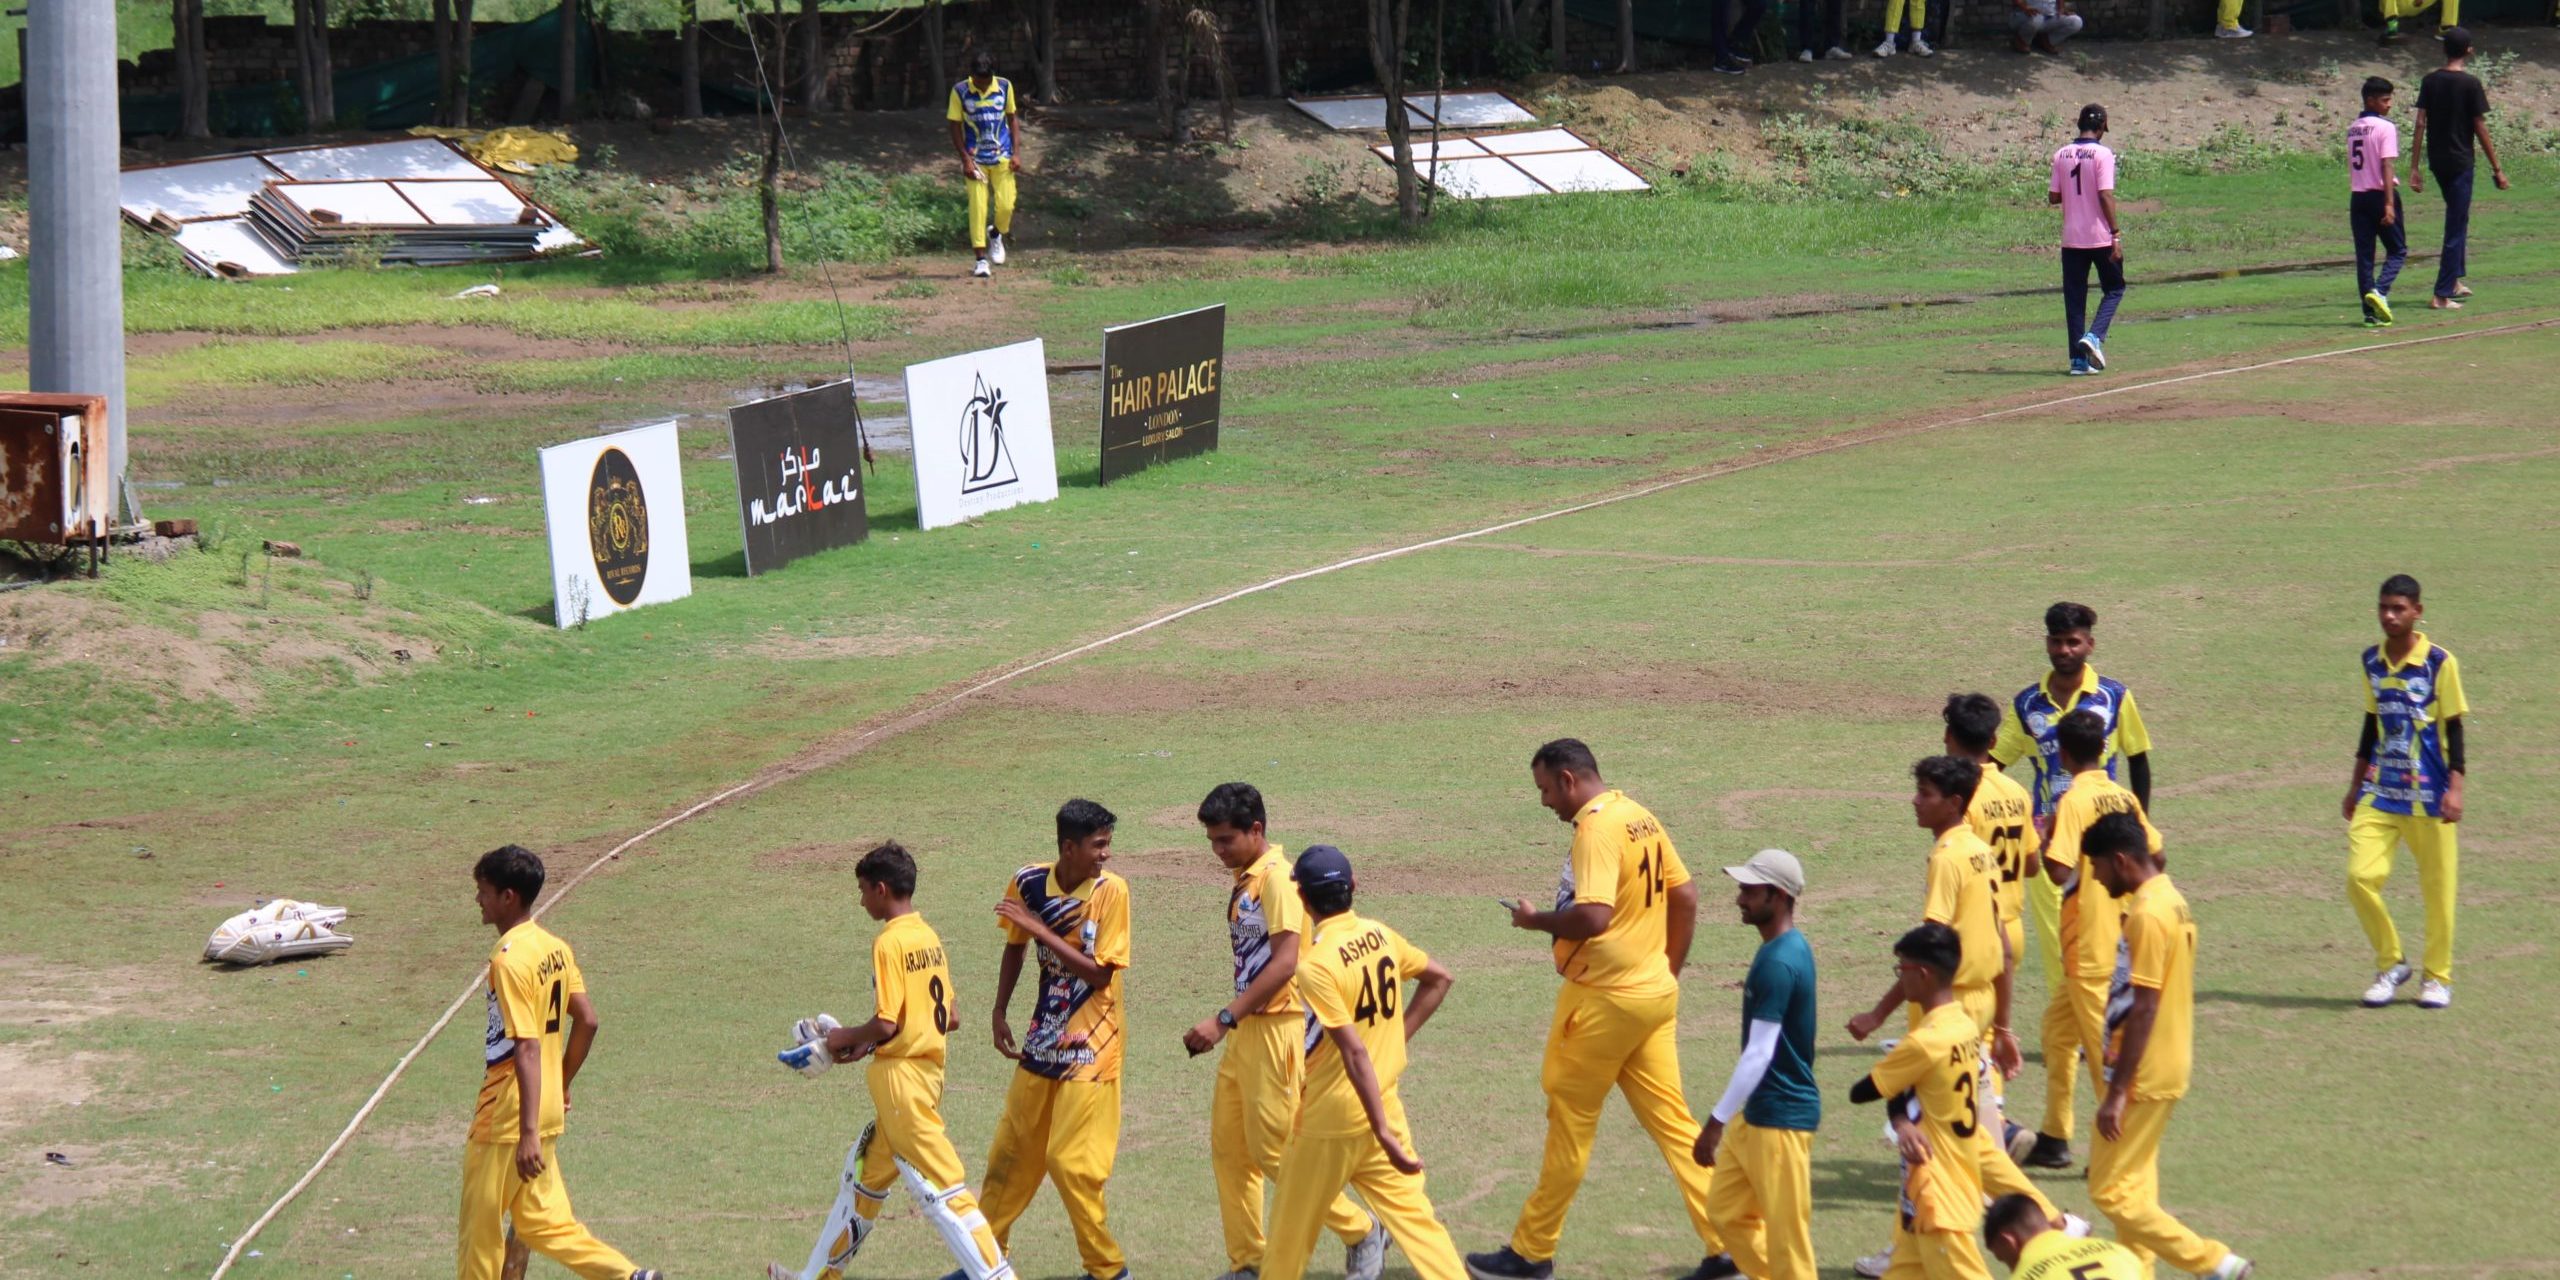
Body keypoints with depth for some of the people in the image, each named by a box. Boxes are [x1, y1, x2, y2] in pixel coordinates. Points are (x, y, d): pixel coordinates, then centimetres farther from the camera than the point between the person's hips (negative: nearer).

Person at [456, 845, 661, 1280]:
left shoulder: (509, 960, -20)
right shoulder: (555, 948, 6)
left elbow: (527, 1049, -24)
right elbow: (587, 1022, 11)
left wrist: (528, 1133, -26)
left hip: (507, 1120, -8)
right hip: (548, 1112, 8)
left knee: (481, 1227, 6)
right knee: (543, 1221, 13)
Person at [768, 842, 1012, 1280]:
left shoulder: (890, 942, -16)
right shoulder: (928, 937, 10)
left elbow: (885, 1024, -21)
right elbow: (951, 1018, 13)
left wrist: (845, 1038, -1)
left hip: (900, 1077, -10)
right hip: (928, 1070, 10)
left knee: (940, 1186, -9)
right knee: (864, 1175, 21)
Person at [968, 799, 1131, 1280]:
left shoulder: (1110, 890, -15)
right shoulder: (1029, 883, -2)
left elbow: (1101, 972, -18)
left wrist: (1042, 930, -22)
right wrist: (1000, 1014, 12)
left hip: (1090, 1046, -5)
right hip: (1043, 1041, 5)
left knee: (1071, 1160, -7)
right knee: (1013, 1150, 14)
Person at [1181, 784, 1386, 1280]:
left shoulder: (1278, 877, -16)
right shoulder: (1245, 879, 13)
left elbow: (1284, 961, -24)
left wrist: (1224, 1019, -27)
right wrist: (1230, 1022, 12)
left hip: (1278, 1029, -9)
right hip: (1246, 1031, 9)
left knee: (1274, 1151, -4)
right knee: (1228, 1149, 8)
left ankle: (1361, 1232, 10)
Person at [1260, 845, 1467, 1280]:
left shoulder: (1316, 965, -21)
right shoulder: (1380, 936, 1)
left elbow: (1355, 1052, -24)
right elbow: (1439, 978, 16)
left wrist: (1383, 1133, -25)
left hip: (1333, 1118, -6)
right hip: (1386, 1106, 6)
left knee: (1292, 1227, 11)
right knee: (1411, 1215, 5)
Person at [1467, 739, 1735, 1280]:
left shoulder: (1597, 829, -18)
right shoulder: (1642, 819, 10)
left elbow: (1592, 916, -28)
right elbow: (1685, 897, 15)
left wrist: (1536, 921, -11)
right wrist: (1669, 970, 20)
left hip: (1605, 998, -9)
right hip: (1655, 994, 9)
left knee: (1570, 1120, 3)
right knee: (1672, 1119, 9)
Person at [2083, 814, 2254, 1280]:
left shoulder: (2148, 914, -20)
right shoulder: (2171, 900, 10)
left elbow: (2143, 1009, -22)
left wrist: (2117, 1092, -21)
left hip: (2144, 1077, -10)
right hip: (2168, 1067, 10)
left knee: (2112, 1191, -5)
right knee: (2135, 1185, 13)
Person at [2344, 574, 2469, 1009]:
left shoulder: (2440, 663, -7)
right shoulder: (2372, 662, 7)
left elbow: (2453, 729, -5)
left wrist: (2454, 789, -12)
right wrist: (2356, 787, 20)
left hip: (2428, 794, -4)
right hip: (2380, 792, 4)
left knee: (2437, 887, 2)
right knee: (2360, 876, -10)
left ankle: (2438, 977, 20)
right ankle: (2391, 964, 9)